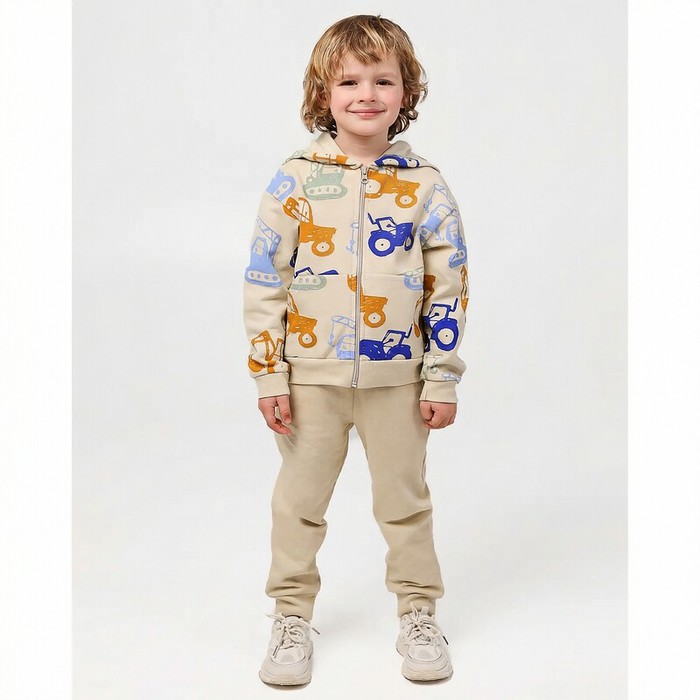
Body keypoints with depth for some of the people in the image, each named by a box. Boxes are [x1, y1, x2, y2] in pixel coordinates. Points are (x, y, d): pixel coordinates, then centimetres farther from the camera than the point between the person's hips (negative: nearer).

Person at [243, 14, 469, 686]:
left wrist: (442, 379, -1)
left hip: (397, 378, 0)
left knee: (404, 499, 13)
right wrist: (268, 375, -5)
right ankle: (291, 618, 29)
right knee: (300, 500, 11)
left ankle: (418, 616, 30)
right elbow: (263, 282, -2)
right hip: (312, 376, 0)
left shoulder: (425, 185, -1)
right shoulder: (294, 181, -4)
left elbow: (448, 289, 1)